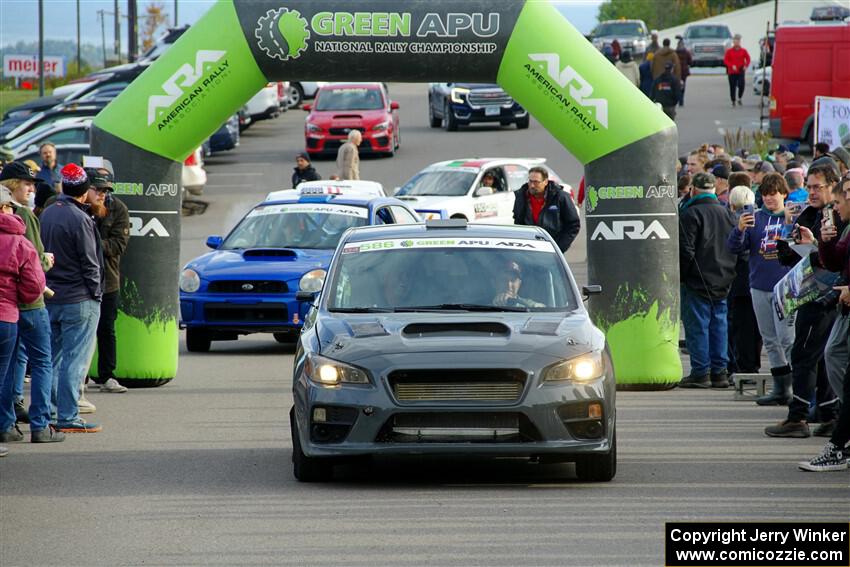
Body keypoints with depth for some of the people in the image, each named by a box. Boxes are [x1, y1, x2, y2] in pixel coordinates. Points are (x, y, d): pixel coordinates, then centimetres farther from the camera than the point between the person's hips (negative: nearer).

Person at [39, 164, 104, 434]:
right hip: (79, 300, -8)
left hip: (51, 298, 8)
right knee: (75, 359, -4)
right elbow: (90, 263, -13)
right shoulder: (80, 220, -16)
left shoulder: (47, 214, 7)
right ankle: (68, 417, -5)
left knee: (52, 358, 14)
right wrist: (96, 293, -3)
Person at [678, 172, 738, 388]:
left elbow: (686, 250, -15)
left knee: (697, 326, -2)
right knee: (719, 325, 10)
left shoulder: (691, 213, -12)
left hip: (697, 281, -6)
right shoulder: (726, 213, 10)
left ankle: (700, 372, -4)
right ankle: (719, 372, 10)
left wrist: (681, 275, -4)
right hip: (722, 282, 6)